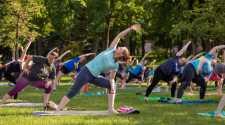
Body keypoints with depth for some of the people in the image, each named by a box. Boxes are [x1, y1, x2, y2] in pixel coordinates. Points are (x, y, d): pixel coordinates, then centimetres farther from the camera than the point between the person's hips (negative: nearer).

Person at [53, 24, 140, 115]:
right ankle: (56, 112, -15)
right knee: (73, 92, -13)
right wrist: (130, 29, -3)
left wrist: (112, 88, -9)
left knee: (111, 86, -2)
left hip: (94, 77, 5)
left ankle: (111, 110, -1)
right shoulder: (111, 50, 0)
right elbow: (119, 36, 3)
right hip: (86, 71, -4)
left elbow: (112, 78, 9)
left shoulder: (115, 65, 5)